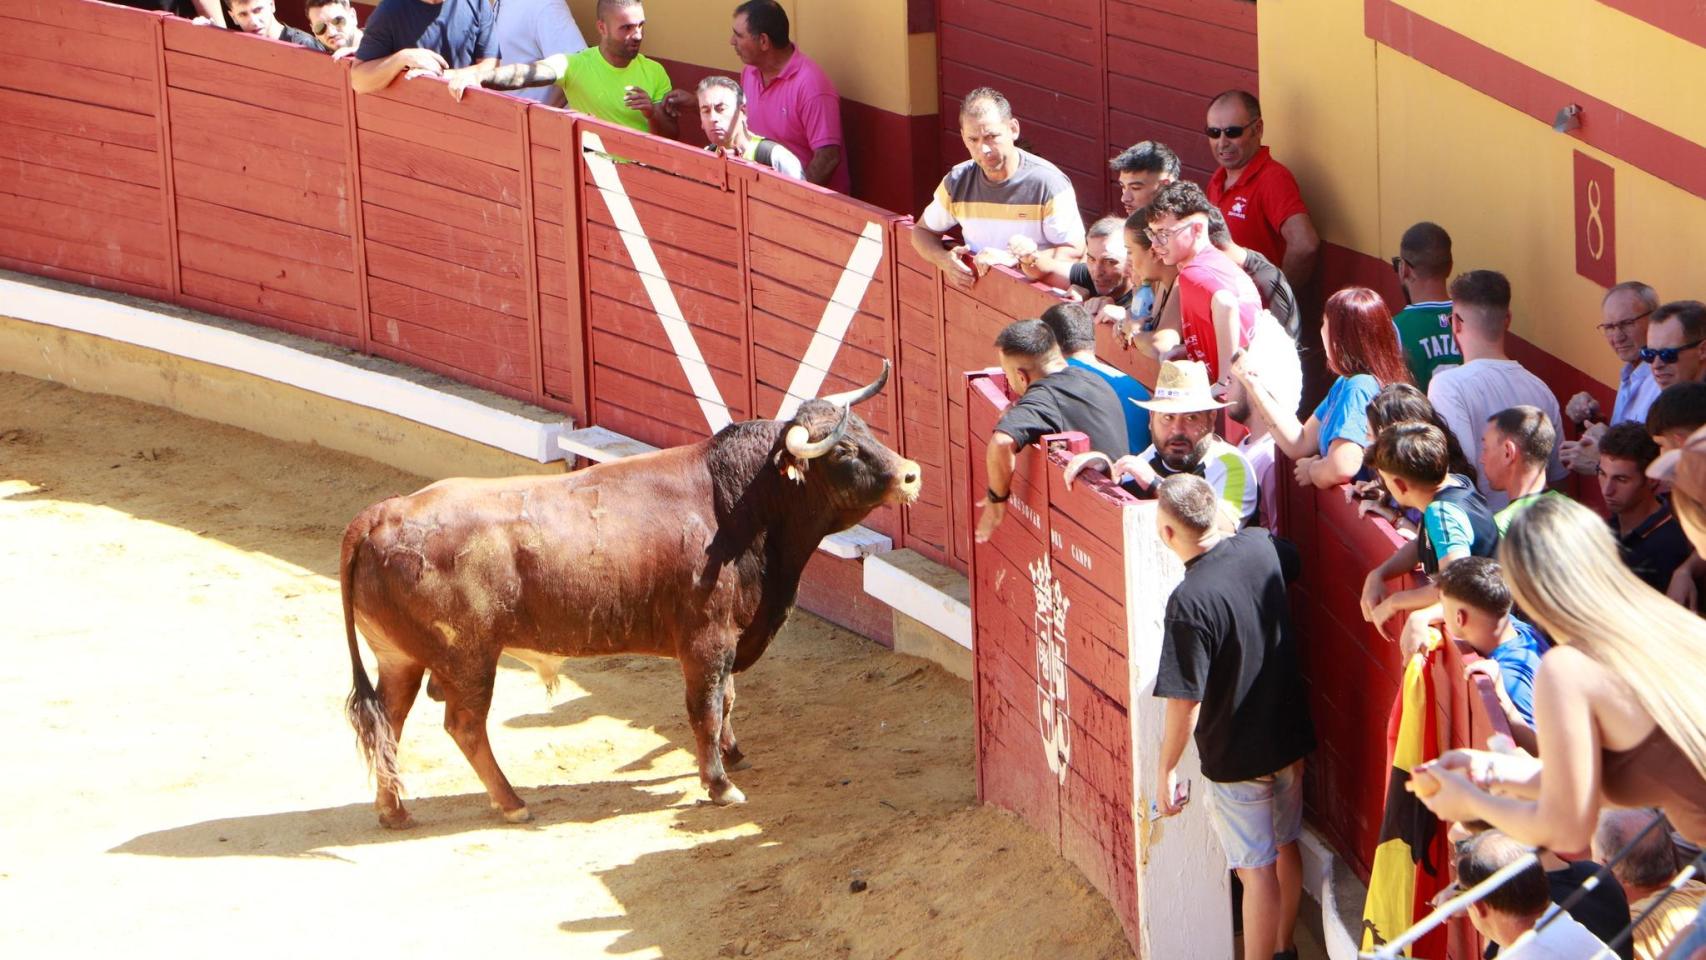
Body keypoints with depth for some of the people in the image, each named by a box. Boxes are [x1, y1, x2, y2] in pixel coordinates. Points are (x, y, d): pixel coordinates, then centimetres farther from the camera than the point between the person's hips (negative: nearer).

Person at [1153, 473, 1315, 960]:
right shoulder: (1261, 547, -9)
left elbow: (1184, 701, -23)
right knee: (1285, 848, 23)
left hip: (1236, 756, -7)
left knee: (1257, 869, 3)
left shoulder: (1190, 602, -28)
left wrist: (1165, 769, -11)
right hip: (1289, 737, 7)